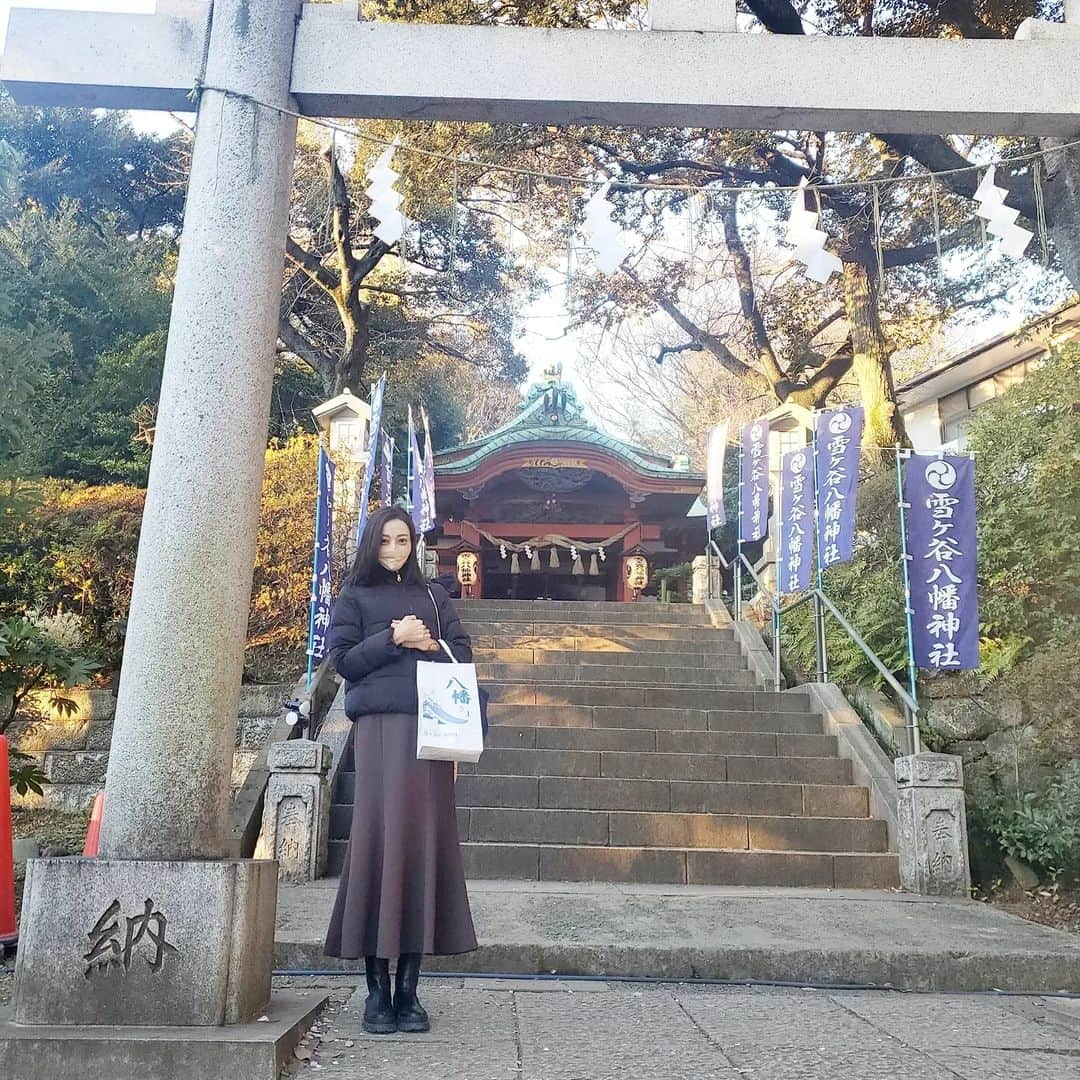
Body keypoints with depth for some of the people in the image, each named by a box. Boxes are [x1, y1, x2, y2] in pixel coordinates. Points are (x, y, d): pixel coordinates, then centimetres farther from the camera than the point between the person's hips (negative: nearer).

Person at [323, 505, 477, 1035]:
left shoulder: (433, 595, 20)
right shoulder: (354, 597, 12)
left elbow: (464, 652, 15)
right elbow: (343, 659, 2)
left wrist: (430, 645, -3)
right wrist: (394, 639, -8)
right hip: (380, 725, -2)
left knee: (424, 837, -2)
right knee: (379, 837, -8)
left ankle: (409, 988, 5)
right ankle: (377, 989, 0)